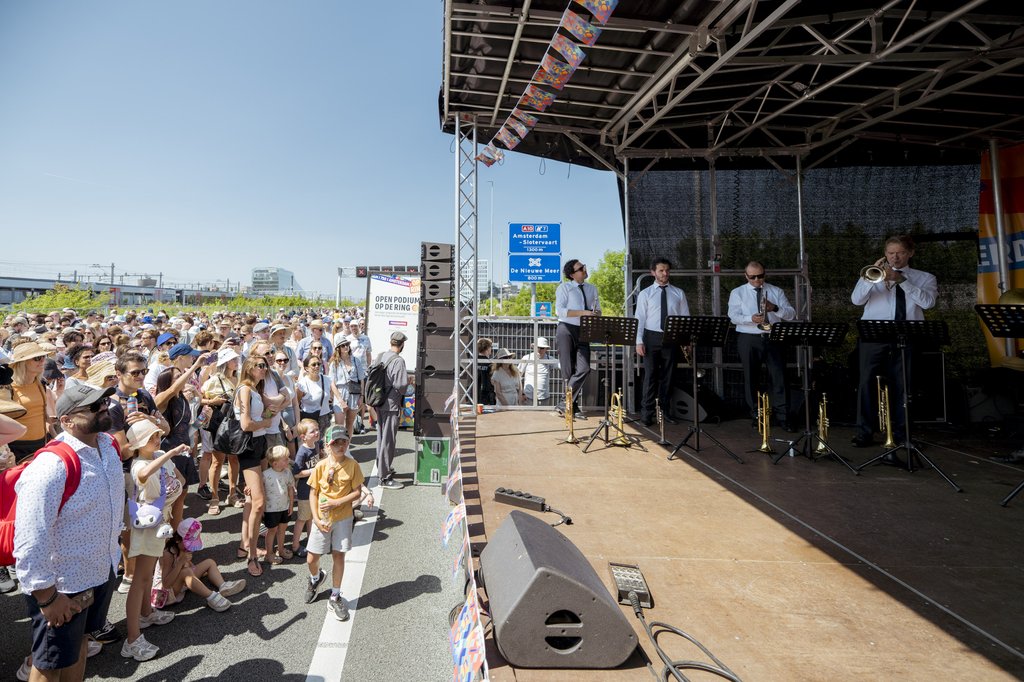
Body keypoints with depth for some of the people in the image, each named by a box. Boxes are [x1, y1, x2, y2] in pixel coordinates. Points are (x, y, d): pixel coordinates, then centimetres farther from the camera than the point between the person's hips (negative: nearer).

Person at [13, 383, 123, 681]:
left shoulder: (109, 445, -4)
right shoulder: (51, 467, -30)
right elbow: (31, 540, -28)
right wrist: (47, 597, -21)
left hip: (102, 571, 7)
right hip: (62, 585, -7)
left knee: (78, 641, 27)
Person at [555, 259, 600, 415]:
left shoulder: (592, 288, 17)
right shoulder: (564, 287, -1)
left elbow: (598, 310, 20)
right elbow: (560, 311, -12)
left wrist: (596, 313, -6)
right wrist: (583, 312, -19)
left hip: (583, 331, 4)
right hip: (566, 329, -4)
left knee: (584, 369, -10)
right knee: (568, 370, -2)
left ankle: (565, 403, -4)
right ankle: (572, 406, 7)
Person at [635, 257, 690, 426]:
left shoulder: (679, 293, 8)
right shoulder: (645, 294, 3)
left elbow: (685, 317, 6)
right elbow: (639, 318, -2)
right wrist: (639, 341, -11)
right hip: (652, 337, -2)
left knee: (667, 376, 10)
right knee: (651, 375, 1)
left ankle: (665, 411, 22)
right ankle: (647, 413, 9)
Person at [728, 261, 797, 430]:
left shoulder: (777, 291, 10)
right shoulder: (737, 293, 5)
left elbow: (791, 314, 1)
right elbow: (733, 317, -8)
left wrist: (775, 308, -18)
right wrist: (751, 318, -26)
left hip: (773, 338, 1)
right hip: (748, 340, -1)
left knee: (779, 378, -3)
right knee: (751, 379, 5)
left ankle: (782, 417, 3)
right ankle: (756, 416, 16)